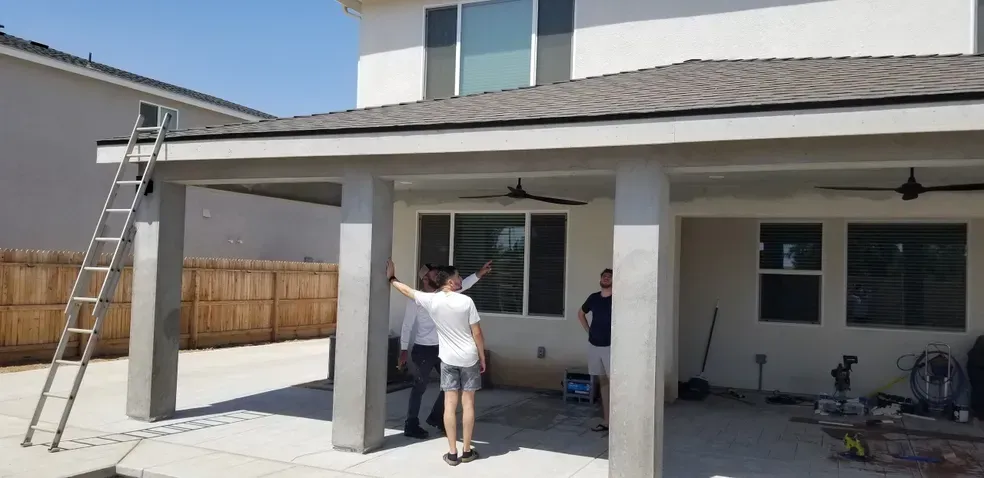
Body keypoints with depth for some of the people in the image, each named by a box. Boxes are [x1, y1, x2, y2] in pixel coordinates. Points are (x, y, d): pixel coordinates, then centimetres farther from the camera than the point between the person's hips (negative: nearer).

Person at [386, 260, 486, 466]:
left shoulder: (431, 300, -6)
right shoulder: (466, 301, -11)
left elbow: (406, 290, 11)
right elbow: (477, 334, -8)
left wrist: (391, 278, 29)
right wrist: (482, 358, 5)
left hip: (448, 359, 1)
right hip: (469, 358, -1)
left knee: (450, 405, 4)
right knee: (468, 404, 6)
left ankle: (452, 453, 6)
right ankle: (467, 451, 12)